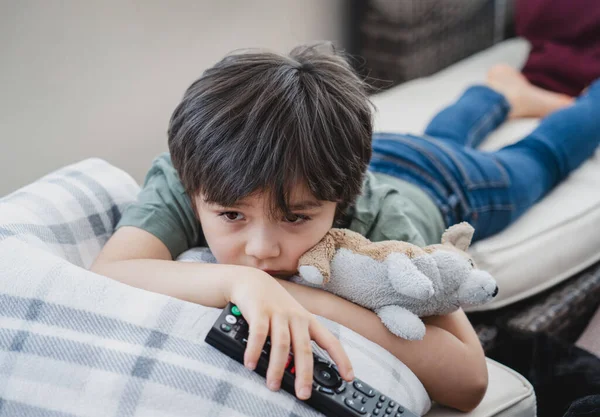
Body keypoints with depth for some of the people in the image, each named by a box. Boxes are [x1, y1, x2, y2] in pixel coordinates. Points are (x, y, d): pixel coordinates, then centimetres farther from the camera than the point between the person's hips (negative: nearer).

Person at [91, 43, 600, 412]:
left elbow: (467, 382, -59)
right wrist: (237, 281, -77)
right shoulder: (183, 179, -47)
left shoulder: (382, 218, -52)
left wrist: (305, 299, -66)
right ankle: (501, 93, 66)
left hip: (434, 185, -2)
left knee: (537, 159, 32)